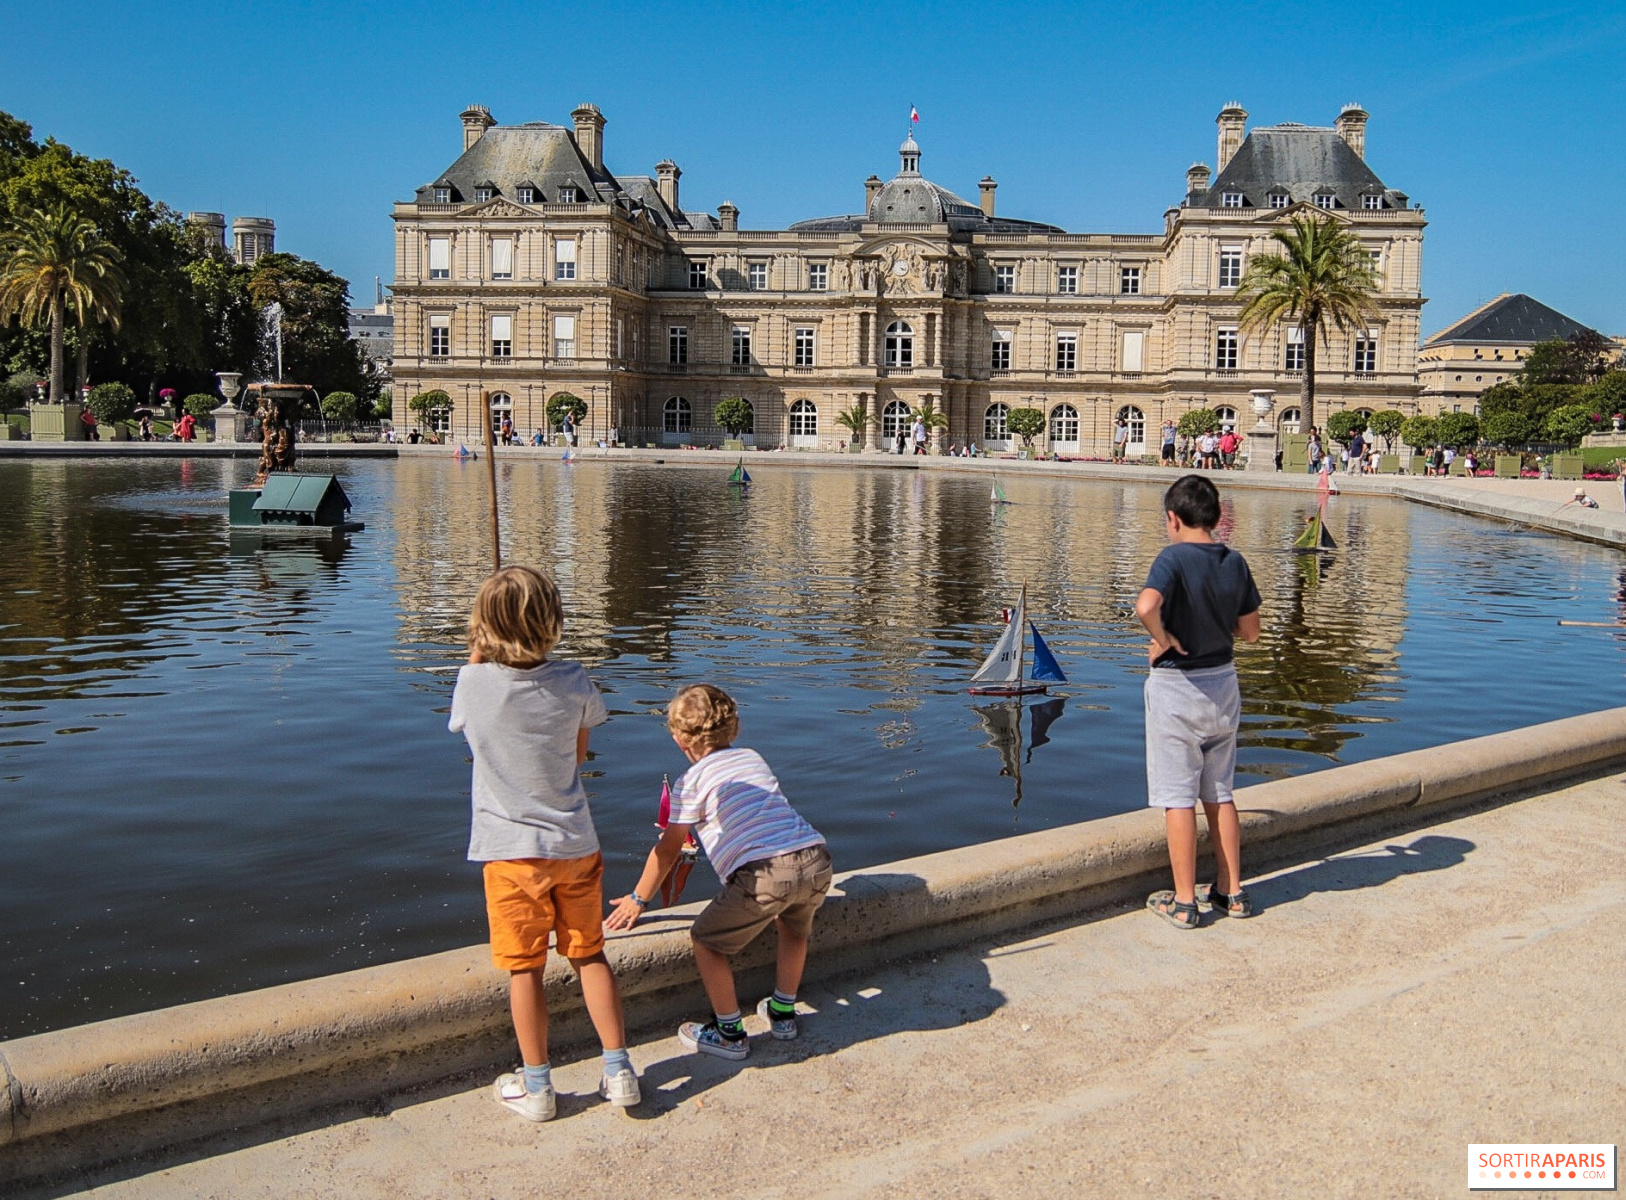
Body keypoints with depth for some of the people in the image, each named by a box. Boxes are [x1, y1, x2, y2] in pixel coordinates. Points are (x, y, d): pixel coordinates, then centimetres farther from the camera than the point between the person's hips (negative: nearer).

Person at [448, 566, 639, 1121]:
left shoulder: (474, 684, -14)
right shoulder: (572, 681, -9)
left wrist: (478, 653, 10)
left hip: (512, 851, -2)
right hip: (575, 845, 2)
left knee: (524, 968, 10)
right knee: (589, 955, 15)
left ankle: (535, 1086, 21)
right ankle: (619, 1071, 20)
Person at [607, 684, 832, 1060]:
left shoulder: (692, 780, 7)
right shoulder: (753, 757, 24)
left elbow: (667, 850, 13)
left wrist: (637, 899, 27)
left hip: (764, 874, -6)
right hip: (816, 859, 6)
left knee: (706, 941, 16)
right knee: (793, 928, 36)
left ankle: (730, 1034, 23)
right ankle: (783, 1013, 44)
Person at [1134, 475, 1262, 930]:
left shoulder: (1174, 558, -17)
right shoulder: (1235, 562, 1)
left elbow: (1146, 605, -37)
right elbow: (1250, 631, 8)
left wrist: (1165, 638, -20)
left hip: (1176, 686, -6)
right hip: (1223, 683, 6)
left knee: (1178, 798, 2)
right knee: (1219, 794, 17)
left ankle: (1183, 902, 8)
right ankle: (1231, 893, 24)